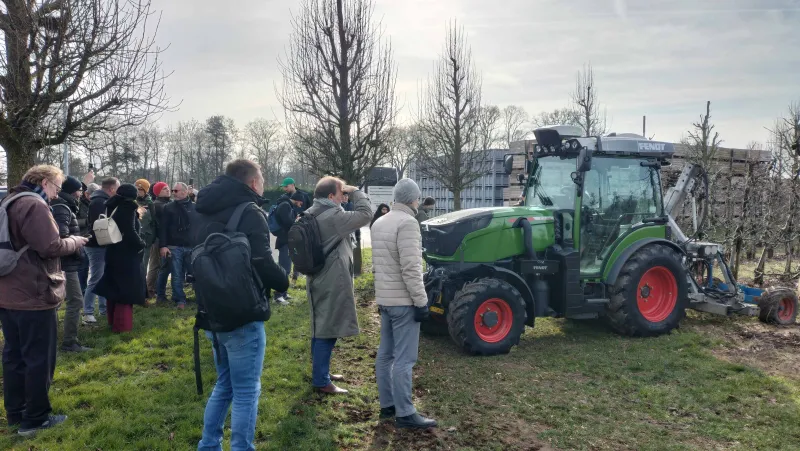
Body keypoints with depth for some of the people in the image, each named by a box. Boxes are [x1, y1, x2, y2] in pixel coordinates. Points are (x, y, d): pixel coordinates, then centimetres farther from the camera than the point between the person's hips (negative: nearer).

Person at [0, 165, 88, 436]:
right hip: (33, 295, -10)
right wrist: (74, 242, -4)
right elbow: (49, 247, -22)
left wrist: (67, 242, 12)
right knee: (39, 358, 1)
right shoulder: (34, 205, -17)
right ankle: (35, 419, 10)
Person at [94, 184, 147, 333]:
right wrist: (140, 244, -10)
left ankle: (113, 321, 28)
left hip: (114, 252, 8)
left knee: (115, 287, 16)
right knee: (126, 289, -1)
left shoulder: (115, 207, 8)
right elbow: (130, 232, -24)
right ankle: (122, 325, 2)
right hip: (127, 254, -8)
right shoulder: (127, 208, -16)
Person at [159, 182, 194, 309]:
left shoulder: (194, 207, 6)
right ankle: (180, 299, 10)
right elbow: (162, 227, 1)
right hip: (174, 247, 0)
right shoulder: (168, 207, 5)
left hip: (191, 246, 0)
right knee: (177, 275, 2)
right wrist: (163, 245, -7)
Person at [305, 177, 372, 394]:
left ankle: (321, 372, 31)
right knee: (327, 331, -3)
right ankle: (321, 382, 3)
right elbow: (365, 214, -17)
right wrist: (355, 191, -7)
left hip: (318, 279, 10)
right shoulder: (333, 216, -20)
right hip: (332, 283, -10)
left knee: (321, 329, 19)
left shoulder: (309, 215, 10)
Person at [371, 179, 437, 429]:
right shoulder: (407, 222, -17)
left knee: (385, 354, 13)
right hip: (403, 300, -9)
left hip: (384, 298, 9)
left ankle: (387, 404, 23)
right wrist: (421, 301, -17)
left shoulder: (379, 222, 11)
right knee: (403, 359, -4)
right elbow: (410, 268, -23)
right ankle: (405, 413, 2)